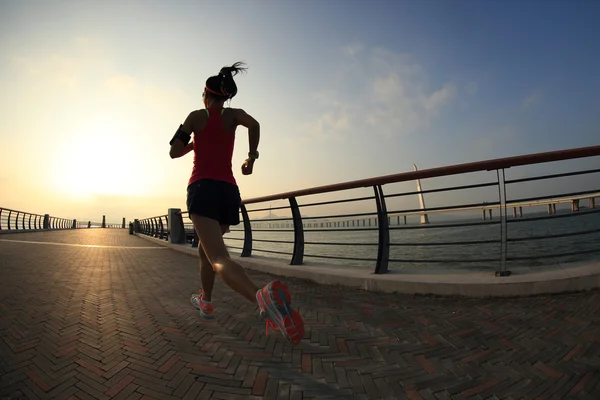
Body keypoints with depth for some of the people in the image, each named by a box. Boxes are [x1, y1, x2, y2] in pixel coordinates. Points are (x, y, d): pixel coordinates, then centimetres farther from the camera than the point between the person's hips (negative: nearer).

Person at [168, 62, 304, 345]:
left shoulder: (196, 116, 8)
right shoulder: (233, 114, 13)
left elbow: (174, 152, 10)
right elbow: (254, 124, -10)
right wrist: (252, 157, 2)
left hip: (203, 189, -4)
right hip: (229, 192, 5)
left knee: (219, 260, -22)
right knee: (205, 249, 27)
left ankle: (262, 296, -49)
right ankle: (206, 302, 39)